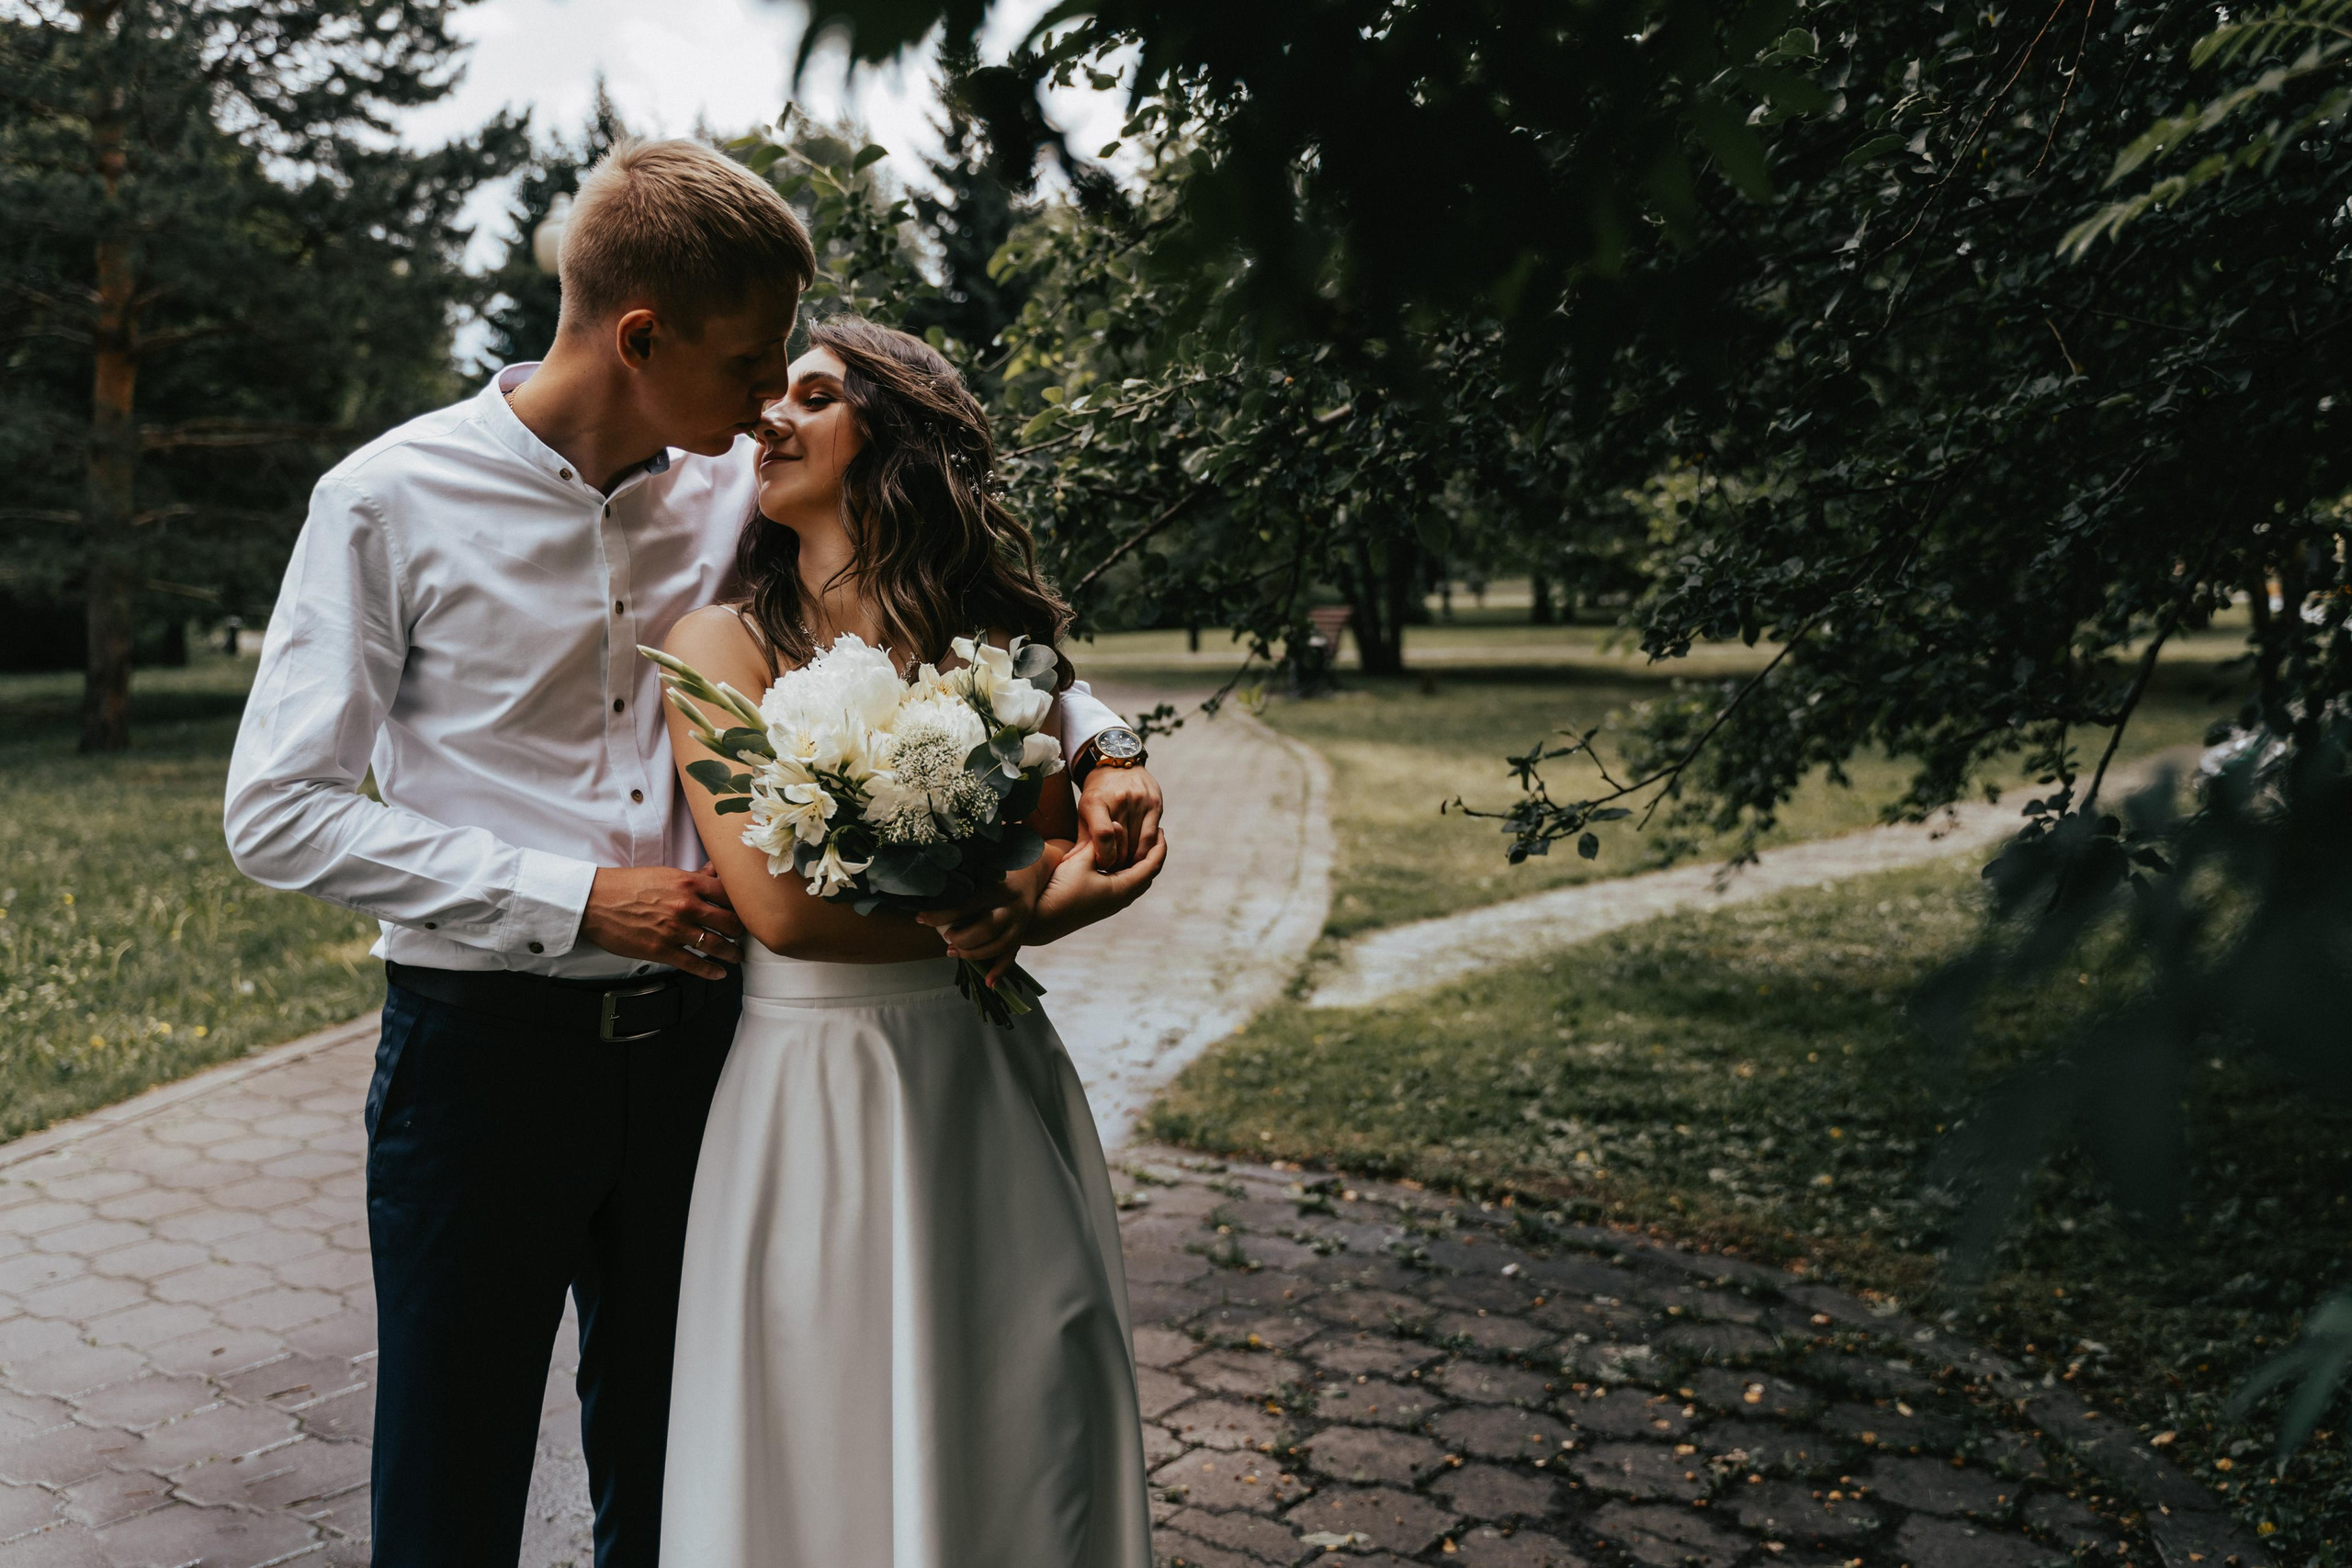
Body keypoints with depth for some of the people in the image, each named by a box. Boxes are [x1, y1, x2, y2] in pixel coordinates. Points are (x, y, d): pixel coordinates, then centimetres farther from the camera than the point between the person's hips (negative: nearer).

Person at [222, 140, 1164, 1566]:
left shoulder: (742, 491, 1)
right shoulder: (392, 505, -9)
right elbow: (278, 814, -9)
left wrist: (1091, 748, -4)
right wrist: (577, 900, -15)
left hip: (690, 1039, 4)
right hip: (483, 1051, -3)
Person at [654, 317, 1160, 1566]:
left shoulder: (996, 639, 6)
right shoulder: (726, 644, -4)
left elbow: (1068, 859, 7)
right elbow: (779, 902, -14)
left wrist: (1023, 910, -16)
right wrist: (1008, 896, -8)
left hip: (992, 1088, 3)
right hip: (812, 1098, -2)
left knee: (1020, 1456, 12)